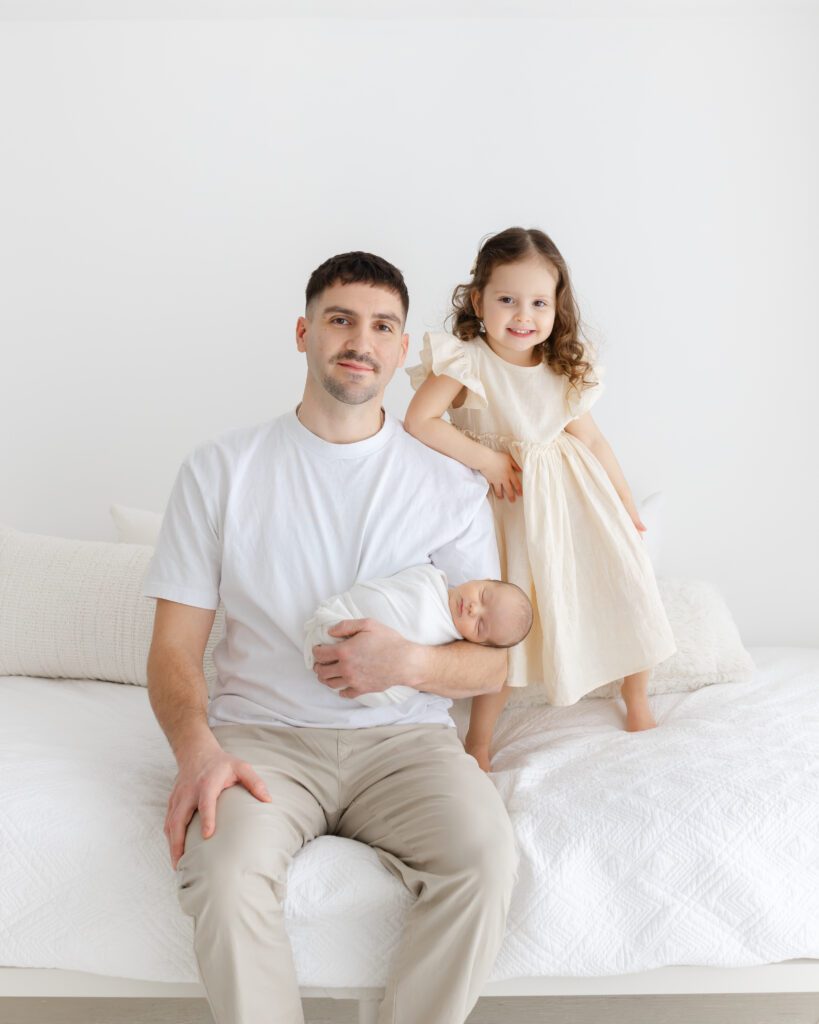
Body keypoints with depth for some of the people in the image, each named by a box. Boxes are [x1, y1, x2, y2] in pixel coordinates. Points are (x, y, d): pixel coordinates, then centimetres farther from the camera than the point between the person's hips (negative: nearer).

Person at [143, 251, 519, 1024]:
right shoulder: (219, 469, 5)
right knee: (225, 870, -30)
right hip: (262, 735, 0)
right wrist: (196, 749, -17)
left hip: (406, 736, 1)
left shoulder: (451, 485, 6)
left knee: (485, 858, -27)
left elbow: (490, 666, 7)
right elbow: (174, 647, 3)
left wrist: (408, 663, -15)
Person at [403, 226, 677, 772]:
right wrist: (489, 460, -21)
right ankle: (479, 742, 14)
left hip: (574, 495, 5)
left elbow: (593, 439, 9)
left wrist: (627, 504, 13)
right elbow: (419, 421, -26)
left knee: (629, 588, 4)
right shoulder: (465, 362, -15)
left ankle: (637, 700, 30)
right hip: (513, 503, -4)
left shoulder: (564, 368, 1)